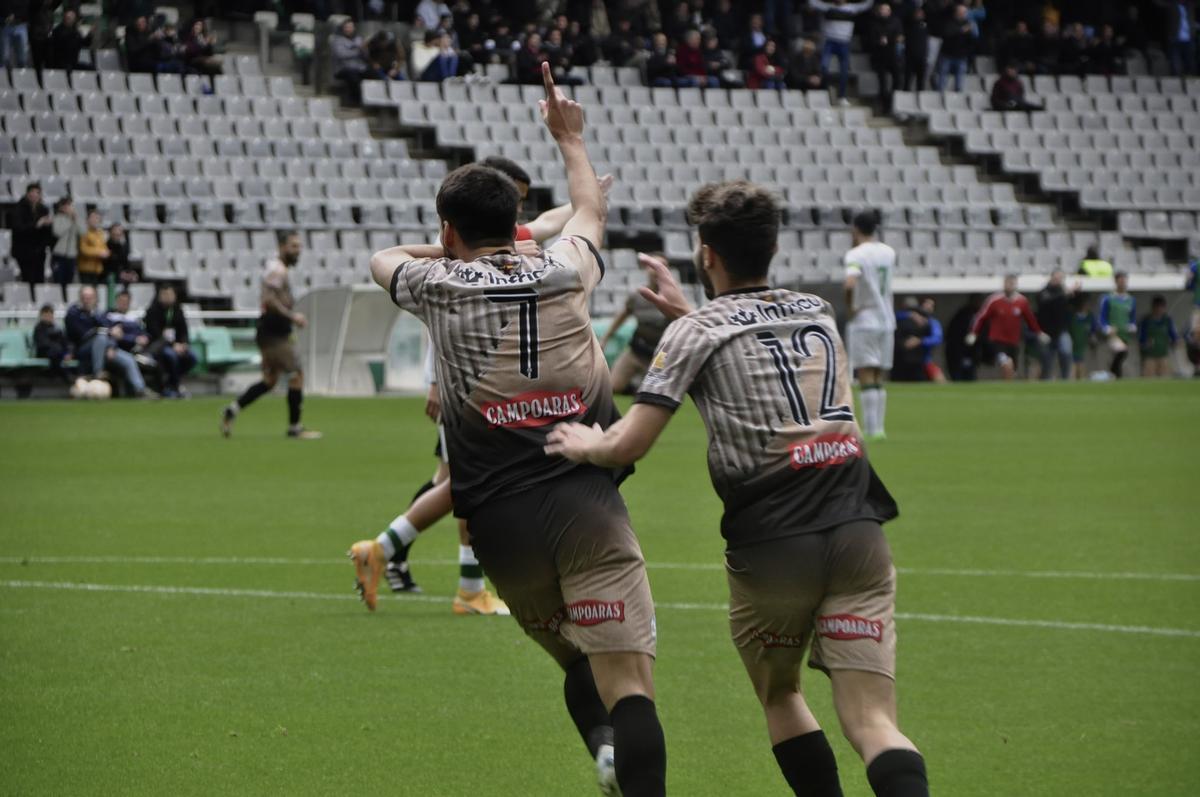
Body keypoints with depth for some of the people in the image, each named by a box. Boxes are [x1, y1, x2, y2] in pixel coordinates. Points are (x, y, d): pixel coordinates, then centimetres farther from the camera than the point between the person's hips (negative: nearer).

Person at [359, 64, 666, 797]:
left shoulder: (437, 285, 6)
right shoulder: (564, 271, 9)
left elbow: (383, 259, 32)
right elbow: (591, 209, 34)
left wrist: (448, 250, 48)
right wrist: (570, 137, 50)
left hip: (502, 523, 1)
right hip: (588, 508, -1)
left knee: (578, 666, 19)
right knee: (628, 683, -10)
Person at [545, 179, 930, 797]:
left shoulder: (696, 332, 1)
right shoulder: (818, 312, 17)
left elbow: (628, 446, -4)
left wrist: (583, 444, 17)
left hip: (772, 548, -3)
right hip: (858, 530, 3)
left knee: (780, 697, 23)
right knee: (871, 721, -5)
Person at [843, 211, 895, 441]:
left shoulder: (856, 254, -12)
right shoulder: (888, 252, 8)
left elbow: (850, 284, -29)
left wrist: (850, 307, -13)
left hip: (863, 321, -6)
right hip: (886, 320, 6)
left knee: (866, 378, -7)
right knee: (879, 379, 12)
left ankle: (872, 429, -12)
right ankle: (878, 427, 11)